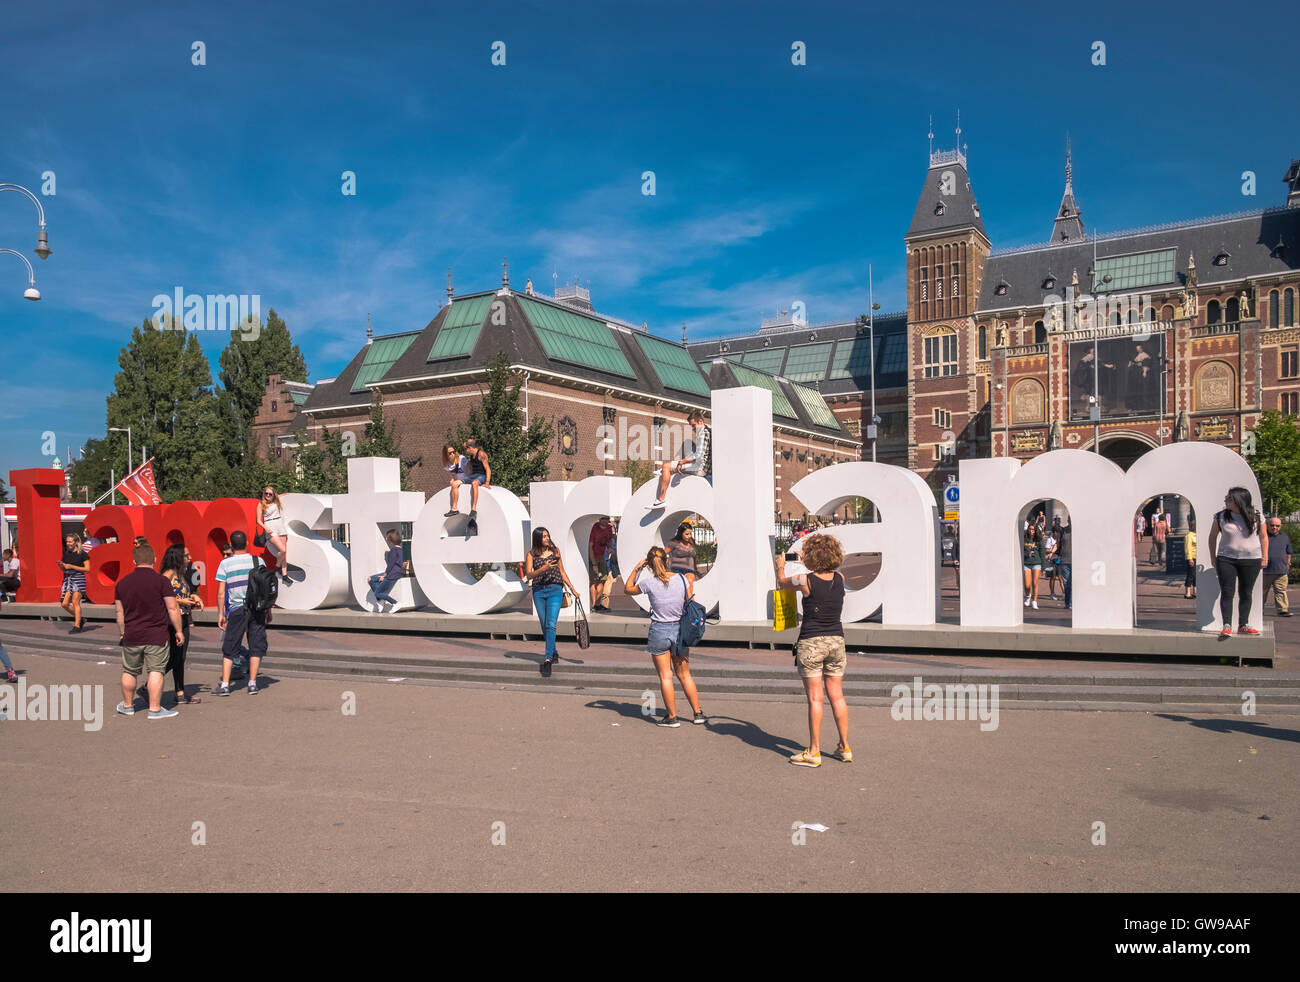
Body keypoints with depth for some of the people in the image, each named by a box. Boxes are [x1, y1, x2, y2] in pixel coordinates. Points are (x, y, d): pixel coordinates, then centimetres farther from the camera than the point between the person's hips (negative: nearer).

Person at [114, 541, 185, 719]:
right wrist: (178, 631, -1)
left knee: (129, 672, 17)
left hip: (131, 636, 4)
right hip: (156, 635, -4)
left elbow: (120, 613, 11)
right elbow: (173, 608, -10)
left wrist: (122, 634, 21)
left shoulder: (122, 583, 5)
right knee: (156, 671, -1)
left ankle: (127, 706, 31)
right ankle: (155, 709, -2)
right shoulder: (161, 580, -9)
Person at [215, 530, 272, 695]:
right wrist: (268, 611, 10)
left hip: (236, 609, -1)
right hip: (257, 608, 1)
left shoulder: (225, 563, -2)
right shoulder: (257, 561, 1)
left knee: (229, 649, 9)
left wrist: (220, 614, 5)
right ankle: (252, 683, 6)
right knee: (256, 646, 8)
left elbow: (221, 593, -3)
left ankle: (224, 685, 7)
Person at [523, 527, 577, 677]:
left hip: (555, 590, -1)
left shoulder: (555, 551, 8)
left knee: (550, 625, -14)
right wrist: (543, 568, -21)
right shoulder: (531, 554, 3)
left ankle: (548, 660, -18)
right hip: (538, 591, 1)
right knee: (544, 626, 9)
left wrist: (572, 588, 17)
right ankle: (554, 654, 30)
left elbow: (562, 572, 17)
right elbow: (528, 575, -7)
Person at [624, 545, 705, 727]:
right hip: (680, 630, 3)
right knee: (684, 675, 15)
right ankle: (698, 713, 19)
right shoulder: (682, 579, -4)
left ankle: (672, 717, 9)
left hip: (659, 631, -3)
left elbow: (627, 589, 8)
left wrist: (636, 569, 10)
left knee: (665, 676, 5)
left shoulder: (648, 583, -10)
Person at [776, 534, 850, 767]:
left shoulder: (805, 580, -12)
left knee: (815, 698, -1)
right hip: (836, 641, 5)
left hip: (811, 643, -5)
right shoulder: (840, 579, 0)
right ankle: (845, 748, 20)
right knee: (837, 696, 13)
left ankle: (814, 753, 4)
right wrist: (808, 563, 40)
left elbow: (782, 582, 8)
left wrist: (781, 567, 30)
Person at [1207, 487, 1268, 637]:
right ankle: (1227, 626, -3)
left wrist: (1264, 557, 5)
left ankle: (1243, 625, 15)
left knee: (1246, 593, 6)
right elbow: (1213, 537, 9)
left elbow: (1263, 537, 8)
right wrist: (1213, 558, 7)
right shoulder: (1220, 517, -1)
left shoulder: (1257, 517, -2)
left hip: (1251, 560, 0)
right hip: (1226, 560, 0)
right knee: (1227, 593, -4)